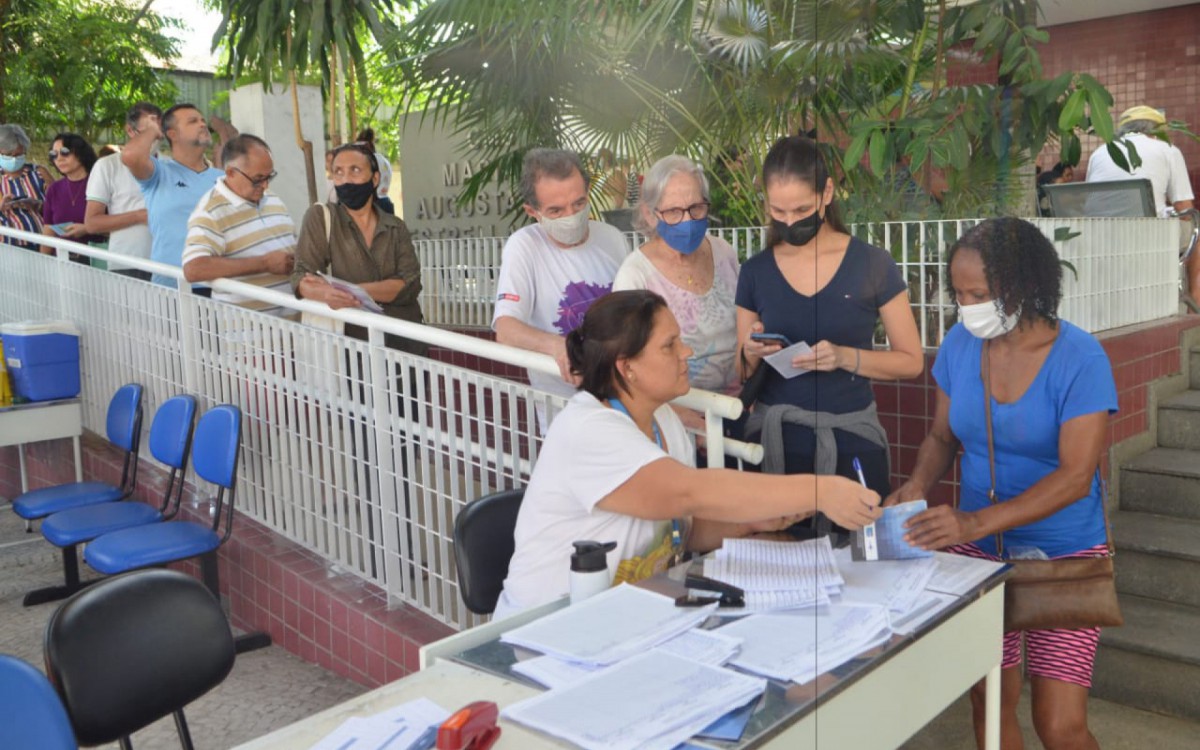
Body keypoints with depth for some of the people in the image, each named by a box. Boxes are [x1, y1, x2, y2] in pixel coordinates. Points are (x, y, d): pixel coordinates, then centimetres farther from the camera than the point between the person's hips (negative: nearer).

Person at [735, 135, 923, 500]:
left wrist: (846, 357, -17)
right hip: (773, 437, 2)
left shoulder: (872, 264, -5)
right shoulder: (755, 271, 2)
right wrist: (751, 355, -14)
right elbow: (743, 375, 8)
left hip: (850, 438, -2)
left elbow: (911, 361, -2)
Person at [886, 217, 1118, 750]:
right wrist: (918, 486, -12)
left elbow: (1075, 475, -22)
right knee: (989, 704, 10)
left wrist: (976, 521, -33)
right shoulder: (960, 344, -2)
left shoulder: (1079, 359, -15)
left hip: (1063, 558, -3)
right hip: (978, 554, 4)